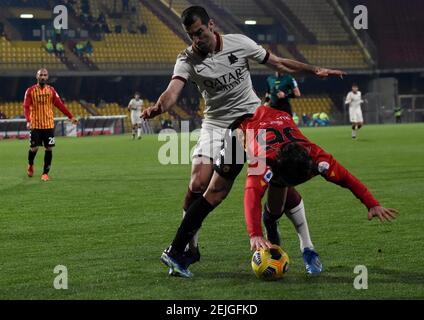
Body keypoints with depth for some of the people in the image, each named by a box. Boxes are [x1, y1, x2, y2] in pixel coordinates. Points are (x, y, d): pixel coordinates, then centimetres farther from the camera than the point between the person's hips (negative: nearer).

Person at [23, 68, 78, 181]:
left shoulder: (51, 90, 4)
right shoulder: (30, 91, -3)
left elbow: (60, 104, 3)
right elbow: (26, 107, -10)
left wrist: (71, 117, -3)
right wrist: (28, 121, -25)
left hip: (49, 125, 2)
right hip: (35, 125, -2)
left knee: (49, 149, -1)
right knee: (34, 148, -2)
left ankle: (45, 173, 9)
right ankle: (30, 165, 29)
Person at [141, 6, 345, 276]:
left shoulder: (239, 43, -8)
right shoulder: (187, 60, -11)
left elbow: (278, 63, 4)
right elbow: (173, 91, -27)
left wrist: (315, 70, 1)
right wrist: (158, 108, -49)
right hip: (216, 124, -1)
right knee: (198, 185, -17)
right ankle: (189, 246, -1)